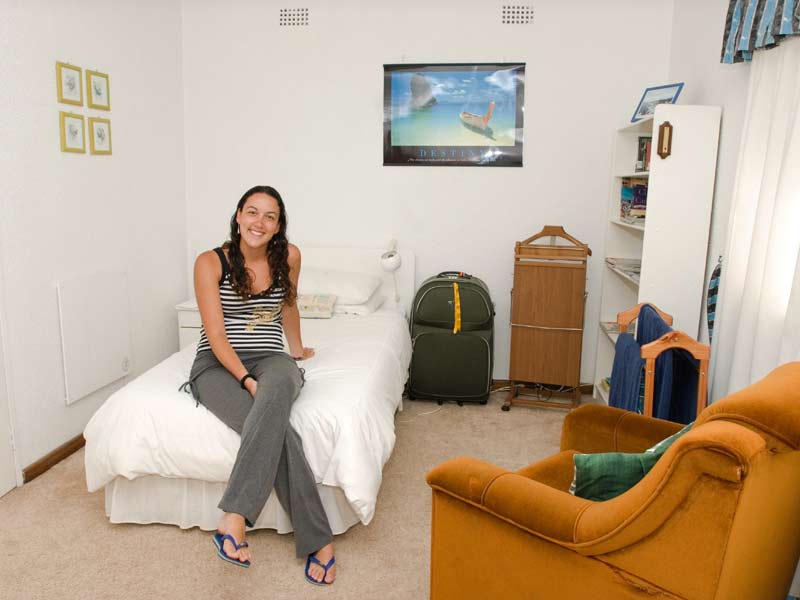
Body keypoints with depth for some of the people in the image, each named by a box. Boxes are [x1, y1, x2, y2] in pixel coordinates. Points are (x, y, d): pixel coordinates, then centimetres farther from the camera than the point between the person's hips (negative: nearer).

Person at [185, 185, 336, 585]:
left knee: (279, 386, -40)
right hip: (218, 364, -2)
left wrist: (298, 349, 35)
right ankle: (318, 540, -30)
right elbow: (216, 335, -11)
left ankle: (233, 518, -43)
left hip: (270, 360, 2)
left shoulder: (288, 256, 4)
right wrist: (246, 380, -24)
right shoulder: (210, 262, -5)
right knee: (277, 429, -33)